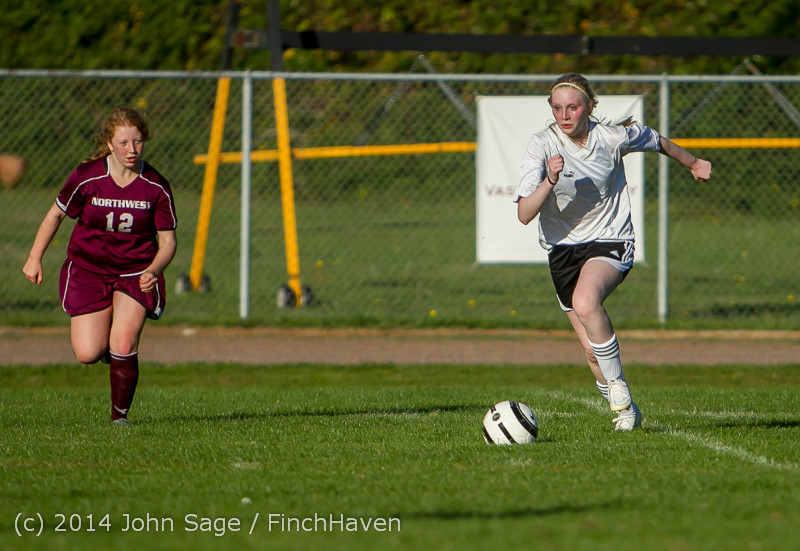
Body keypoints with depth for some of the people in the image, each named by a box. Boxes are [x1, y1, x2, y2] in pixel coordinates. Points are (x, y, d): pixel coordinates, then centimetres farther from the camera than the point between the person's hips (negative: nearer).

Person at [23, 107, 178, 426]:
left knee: (123, 347, -19)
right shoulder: (87, 178, -12)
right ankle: (105, 344, 29)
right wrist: (35, 258, 5)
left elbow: (168, 240, -4)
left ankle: (120, 414, 3)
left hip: (136, 273, -1)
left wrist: (154, 270, -23)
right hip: (88, 269, 1)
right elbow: (56, 214, 4)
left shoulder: (156, 188, -11)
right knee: (88, 354, -9)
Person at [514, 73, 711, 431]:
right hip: (562, 249, 2)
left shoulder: (613, 137, -11)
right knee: (592, 350, 1)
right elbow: (524, 214, -20)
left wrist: (694, 164, 29)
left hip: (610, 241, -2)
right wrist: (549, 181, -37)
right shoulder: (542, 144, -13)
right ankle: (624, 411, 27)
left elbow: (658, 143, 13)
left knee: (585, 302, -34)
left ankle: (618, 388, -20)